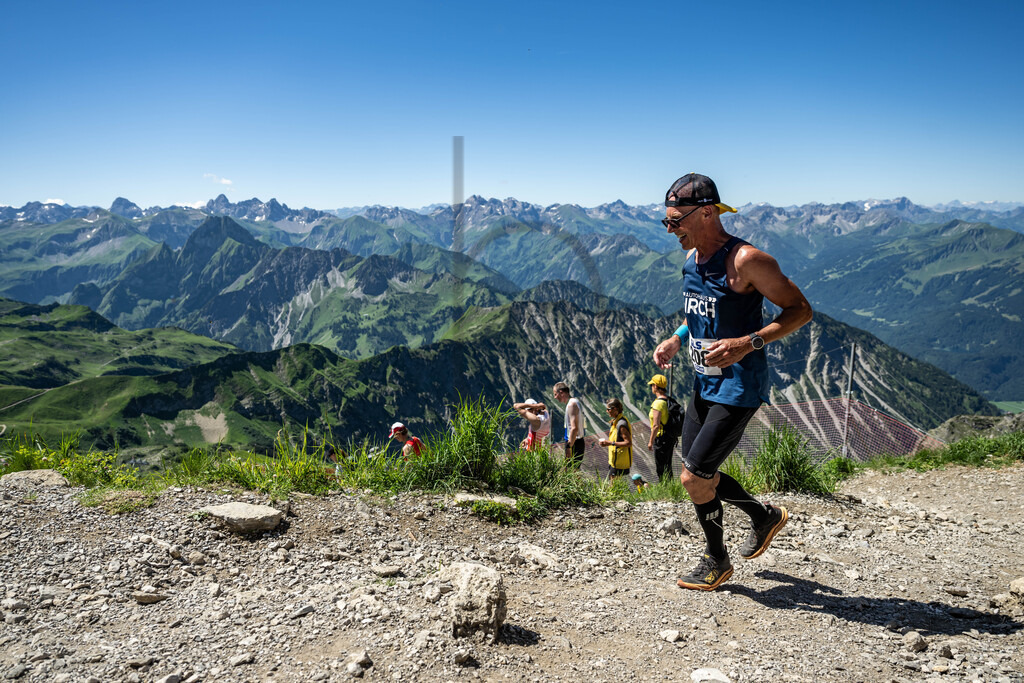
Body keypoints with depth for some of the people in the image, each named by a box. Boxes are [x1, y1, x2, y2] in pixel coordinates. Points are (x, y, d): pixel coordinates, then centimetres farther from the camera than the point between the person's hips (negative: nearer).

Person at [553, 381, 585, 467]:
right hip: (578, 442, 10)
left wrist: (569, 447, -26)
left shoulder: (572, 404, -16)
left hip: (574, 444, -10)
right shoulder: (575, 401, 15)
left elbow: (574, 428, -24)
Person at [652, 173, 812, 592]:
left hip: (738, 388, -8)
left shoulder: (745, 260, -19)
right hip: (704, 385, 9)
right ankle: (764, 517, 38)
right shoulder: (692, 258, 6)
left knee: (693, 477, -5)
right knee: (698, 475, 14)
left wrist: (747, 344, -27)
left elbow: (800, 310, -15)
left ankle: (716, 562, 19)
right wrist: (674, 341, 4)